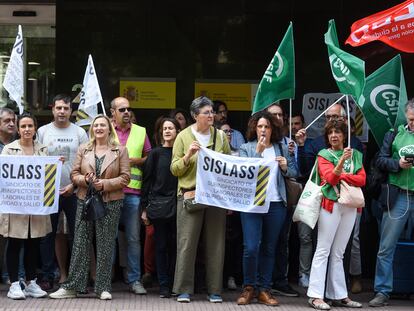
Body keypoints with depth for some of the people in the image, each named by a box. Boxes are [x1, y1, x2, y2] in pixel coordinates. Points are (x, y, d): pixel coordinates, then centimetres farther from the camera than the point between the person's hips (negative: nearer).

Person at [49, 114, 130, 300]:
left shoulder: (120, 151, 3)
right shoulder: (83, 150, 11)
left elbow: (125, 177, -2)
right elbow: (74, 174, 8)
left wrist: (104, 184, -15)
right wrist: (86, 180, -12)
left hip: (110, 203, -2)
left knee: (106, 246, 1)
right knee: (80, 244, 1)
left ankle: (103, 288, 9)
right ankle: (71, 287, 5)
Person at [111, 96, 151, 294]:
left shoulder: (140, 132, 11)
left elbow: (149, 158, 14)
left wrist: (135, 161, -4)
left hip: (132, 191, 1)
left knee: (133, 238, 2)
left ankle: (134, 279, 7)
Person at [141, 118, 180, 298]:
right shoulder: (155, 153, 4)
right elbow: (147, 181, 4)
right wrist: (144, 207, -1)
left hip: (177, 205, 0)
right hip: (158, 204, 0)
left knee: (175, 245, 3)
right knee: (161, 245, 3)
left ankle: (175, 284, 12)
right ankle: (164, 285, 8)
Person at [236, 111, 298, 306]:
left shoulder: (282, 148, 10)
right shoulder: (246, 148, 4)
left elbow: (294, 173, 10)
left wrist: (285, 167, -10)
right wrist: (258, 152, -15)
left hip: (276, 204, 2)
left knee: (269, 249, 7)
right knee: (251, 248, -9)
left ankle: (264, 290, 15)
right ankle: (248, 288, 8)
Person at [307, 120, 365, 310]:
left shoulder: (356, 155, 13)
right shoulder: (324, 155, 2)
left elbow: (362, 179, 1)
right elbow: (330, 178, -14)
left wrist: (341, 176, -10)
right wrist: (342, 160, -29)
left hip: (350, 206, 4)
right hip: (330, 204, -4)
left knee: (338, 253, 9)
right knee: (323, 251, -6)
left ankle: (339, 296, 10)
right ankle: (315, 296, -8)